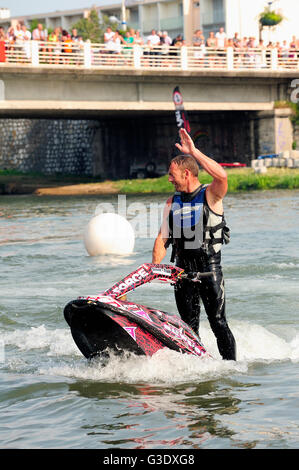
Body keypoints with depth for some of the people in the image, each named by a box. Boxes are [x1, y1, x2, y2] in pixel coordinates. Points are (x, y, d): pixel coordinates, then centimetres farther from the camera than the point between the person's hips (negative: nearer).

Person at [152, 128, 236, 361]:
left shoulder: (210, 195, -3)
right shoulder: (172, 203, 13)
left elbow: (222, 176, -26)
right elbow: (163, 237, 12)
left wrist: (194, 152, -25)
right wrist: (155, 265, -4)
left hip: (210, 268, -5)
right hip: (183, 270, 5)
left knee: (218, 324, -8)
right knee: (189, 326, 3)